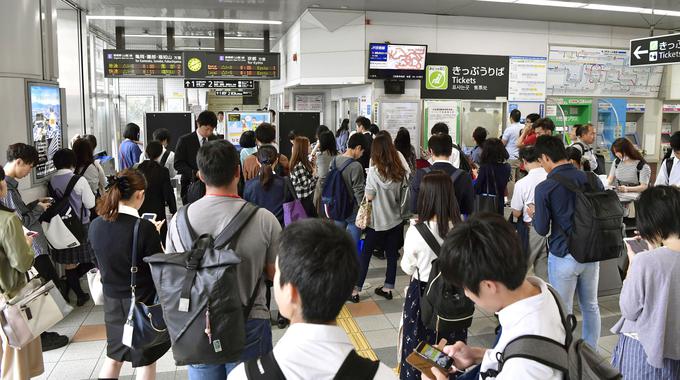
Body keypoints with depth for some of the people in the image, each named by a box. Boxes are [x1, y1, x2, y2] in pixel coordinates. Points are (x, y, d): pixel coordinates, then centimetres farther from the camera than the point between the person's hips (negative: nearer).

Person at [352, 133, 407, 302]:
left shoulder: (374, 171, -18)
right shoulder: (400, 171, -4)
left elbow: (369, 196, -14)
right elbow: (402, 196, 5)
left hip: (377, 221, -4)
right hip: (395, 220, 4)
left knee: (365, 254, 7)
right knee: (392, 255, 13)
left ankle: (355, 290, 12)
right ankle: (388, 288, 23)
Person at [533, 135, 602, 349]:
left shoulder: (544, 188, -14)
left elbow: (542, 230, -12)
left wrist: (534, 216, 8)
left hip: (563, 256, -5)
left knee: (563, 311, 9)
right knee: (590, 306, 19)